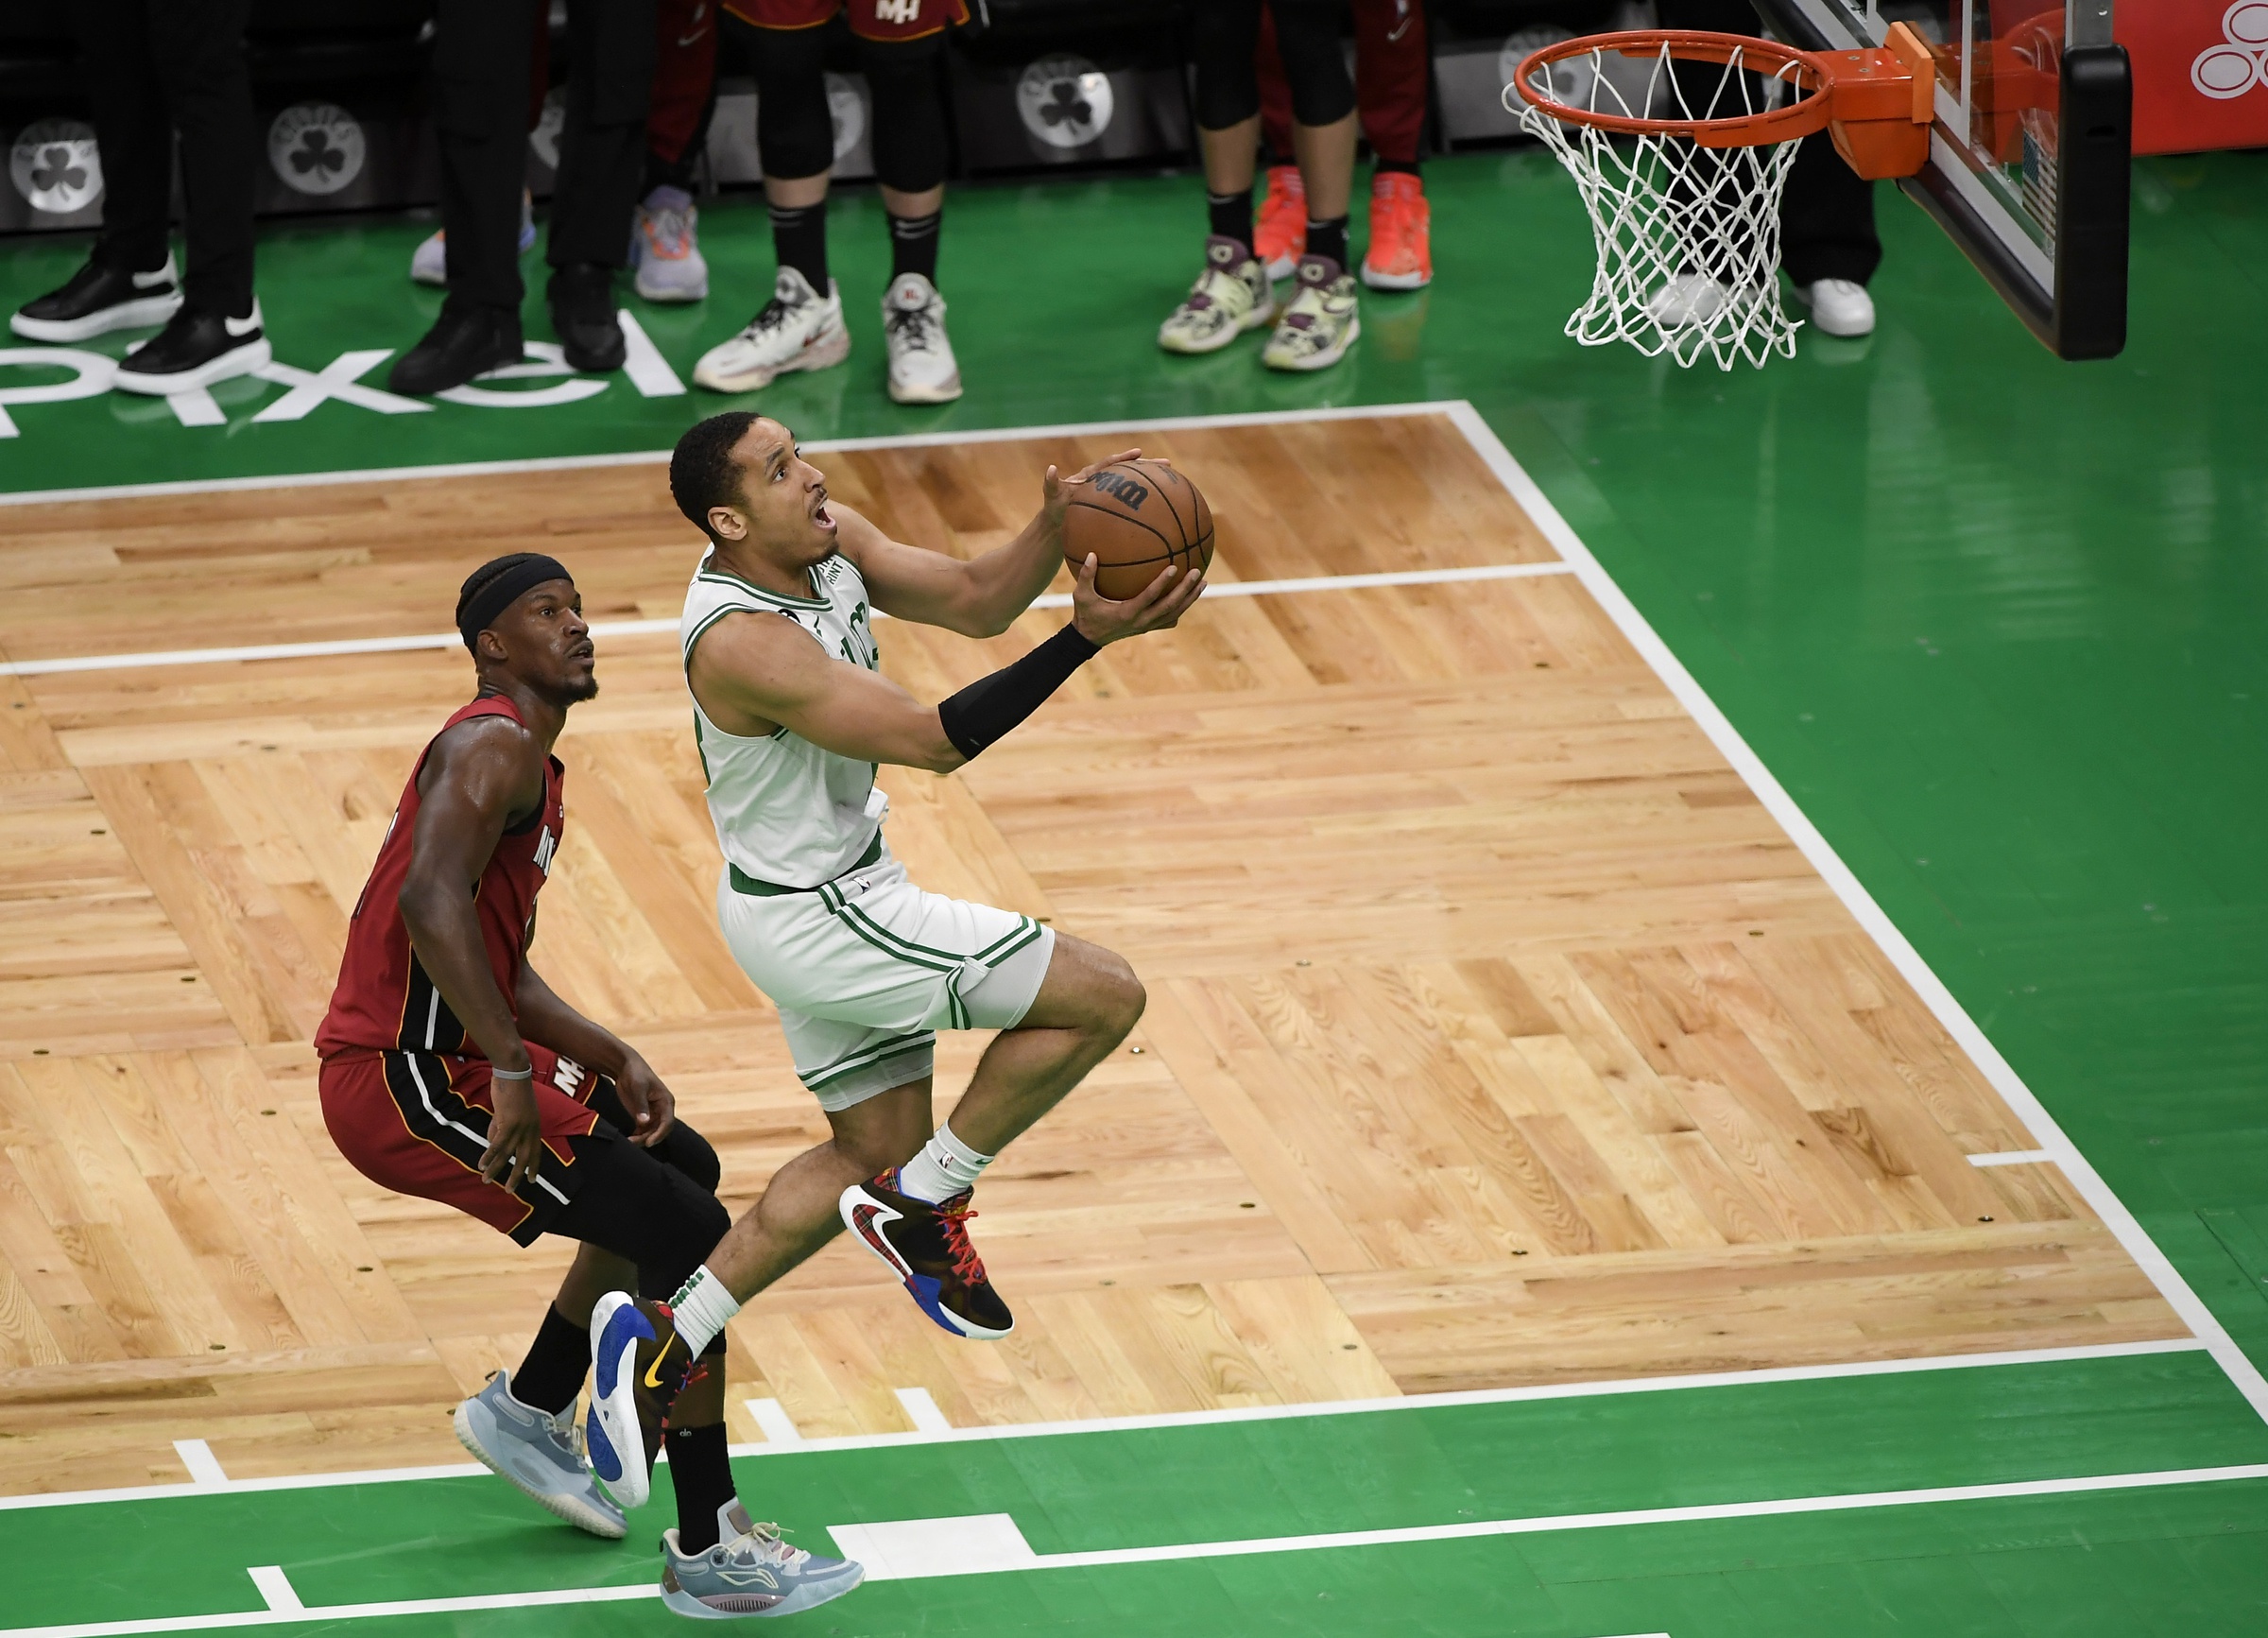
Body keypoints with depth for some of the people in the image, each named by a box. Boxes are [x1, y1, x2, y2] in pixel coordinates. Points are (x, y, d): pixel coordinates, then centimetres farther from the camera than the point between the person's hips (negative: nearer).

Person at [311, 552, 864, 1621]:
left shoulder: (534, 770, 19)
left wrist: (613, 1061, 11)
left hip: (457, 1058, 11)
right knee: (689, 1235, -13)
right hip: (405, 1082, -11)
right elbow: (431, 904, -31)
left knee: (681, 1167, 27)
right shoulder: (492, 748, -15)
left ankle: (528, 1412, 37)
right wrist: (512, 1075, -32)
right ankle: (708, 1554, -7)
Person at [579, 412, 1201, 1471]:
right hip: (814, 918, -10)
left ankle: (662, 1337, 19)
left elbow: (973, 601, 0)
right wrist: (1086, 637, -38)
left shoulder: (827, 546, -3)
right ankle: (924, 1206, 4)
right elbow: (936, 740, -33)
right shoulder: (746, 641, -30)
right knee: (1103, 998, -8)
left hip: (834, 898, 10)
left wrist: (1057, 526, -20)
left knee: (879, 1150, 20)